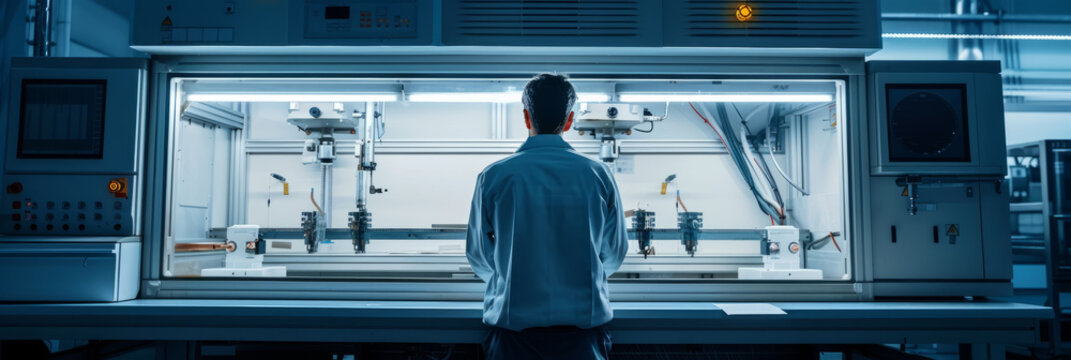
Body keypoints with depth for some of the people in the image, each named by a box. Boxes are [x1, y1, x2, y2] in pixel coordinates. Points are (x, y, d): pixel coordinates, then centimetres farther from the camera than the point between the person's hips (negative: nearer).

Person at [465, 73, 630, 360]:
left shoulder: (493, 177, -8)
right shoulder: (599, 175, -5)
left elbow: (478, 256, 2)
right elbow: (614, 253, 5)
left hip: (513, 322, -1)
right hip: (584, 322, 1)